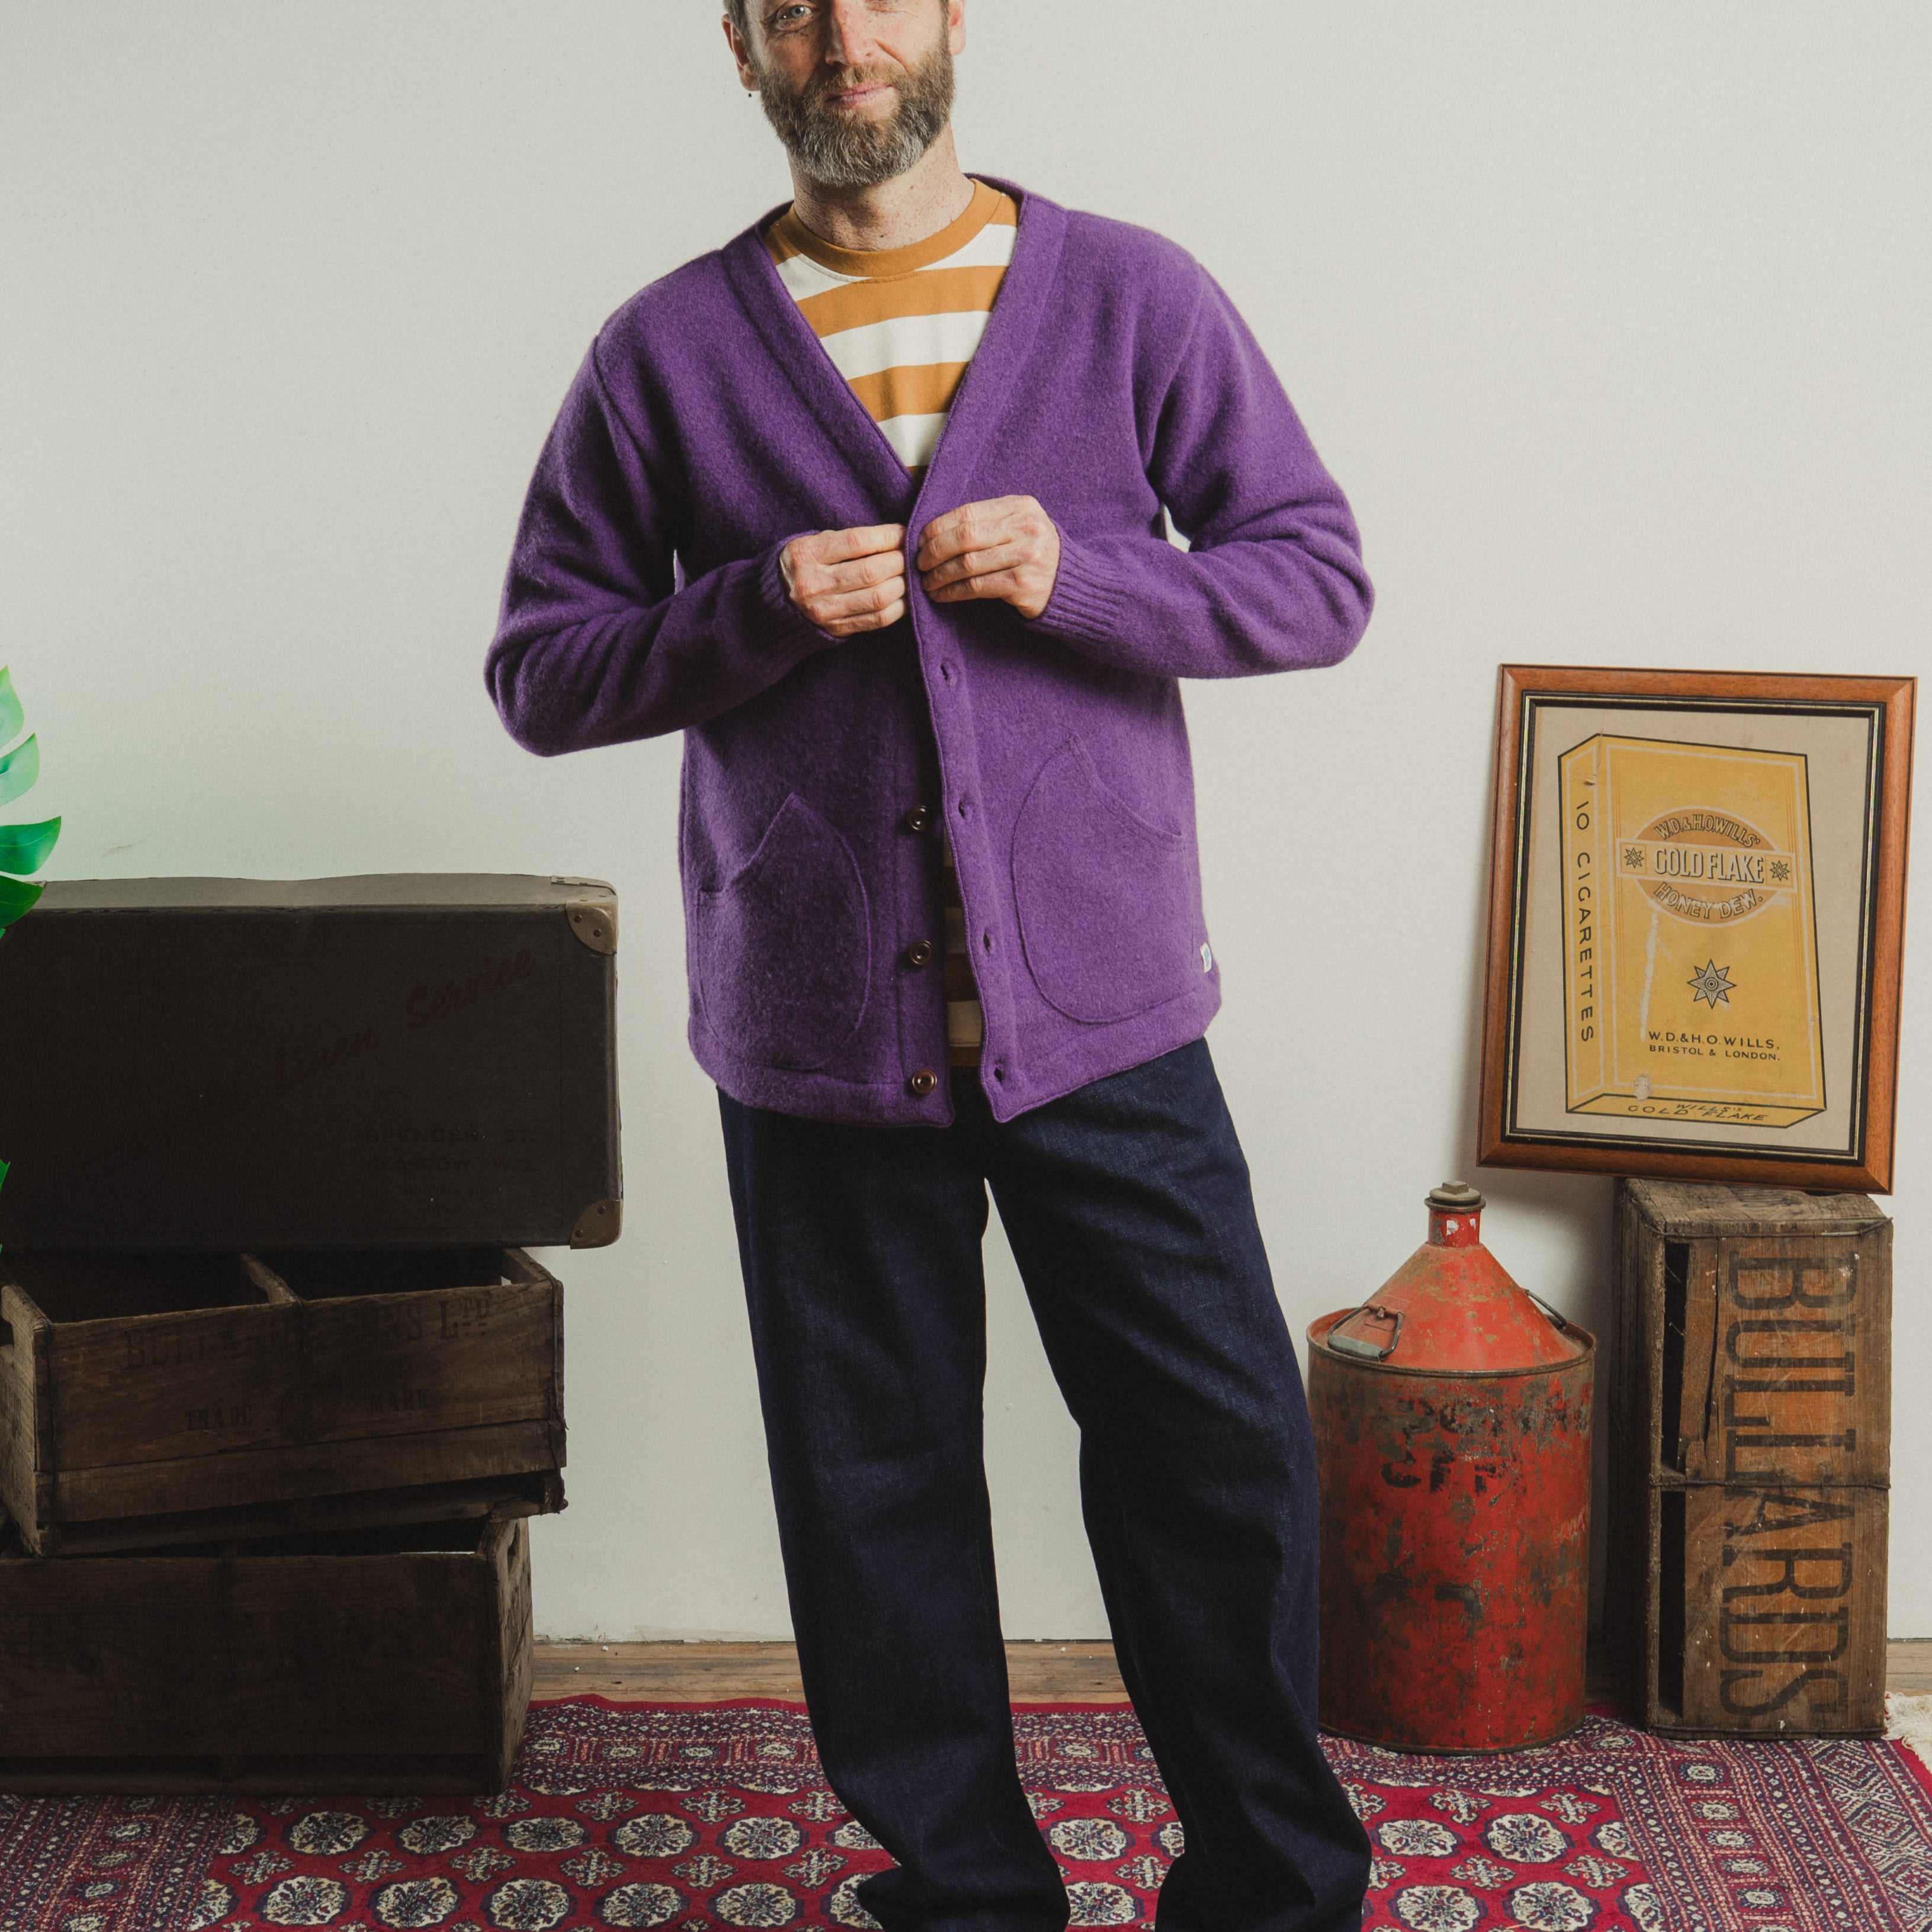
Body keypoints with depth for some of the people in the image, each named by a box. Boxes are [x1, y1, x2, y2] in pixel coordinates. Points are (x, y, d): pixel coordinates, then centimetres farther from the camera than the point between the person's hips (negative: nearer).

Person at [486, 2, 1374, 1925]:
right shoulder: (665, 352, 4)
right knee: (877, 1492, 9)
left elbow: (1320, 577, 3)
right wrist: (757, 610, -13)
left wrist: (1077, 575, -14)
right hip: (817, 1034, 1)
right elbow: (537, 669, 4)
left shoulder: (1133, 296, 3)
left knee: (1222, 1452, 4)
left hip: (1103, 1015, 0)